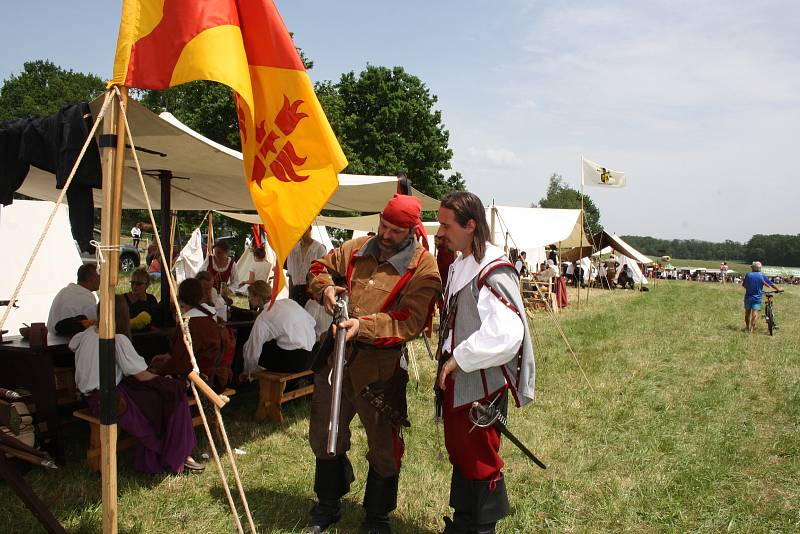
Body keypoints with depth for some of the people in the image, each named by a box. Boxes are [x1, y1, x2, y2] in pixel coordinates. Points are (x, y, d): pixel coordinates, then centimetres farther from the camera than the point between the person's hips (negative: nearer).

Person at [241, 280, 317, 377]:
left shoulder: (262, 319, -6)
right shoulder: (289, 301, 9)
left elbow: (253, 353, -3)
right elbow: (312, 322, 9)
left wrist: (247, 373, 16)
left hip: (292, 360, -7)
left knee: (248, 346, 7)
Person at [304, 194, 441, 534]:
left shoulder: (424, 269, -11)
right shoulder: (357, 249, 4)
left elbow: (410, 323, -19)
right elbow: (320, 268, 18)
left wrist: (364, 325, -29)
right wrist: (325, 288, -4)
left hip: (381, 368, -5)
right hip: (336, 356, 5)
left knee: (383, 446, 11)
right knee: (324, 434, 19)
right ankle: (328, 505, 42)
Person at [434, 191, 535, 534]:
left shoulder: (493, 272, -23)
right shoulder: (461, 265, 8)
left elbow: (506, 334, -35)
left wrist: (459, 359, -25)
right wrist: (448, 361, 12)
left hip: (482, 386, -9)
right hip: (456, 381, 9)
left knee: (480, 461, 6)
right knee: (459, 453, 21)